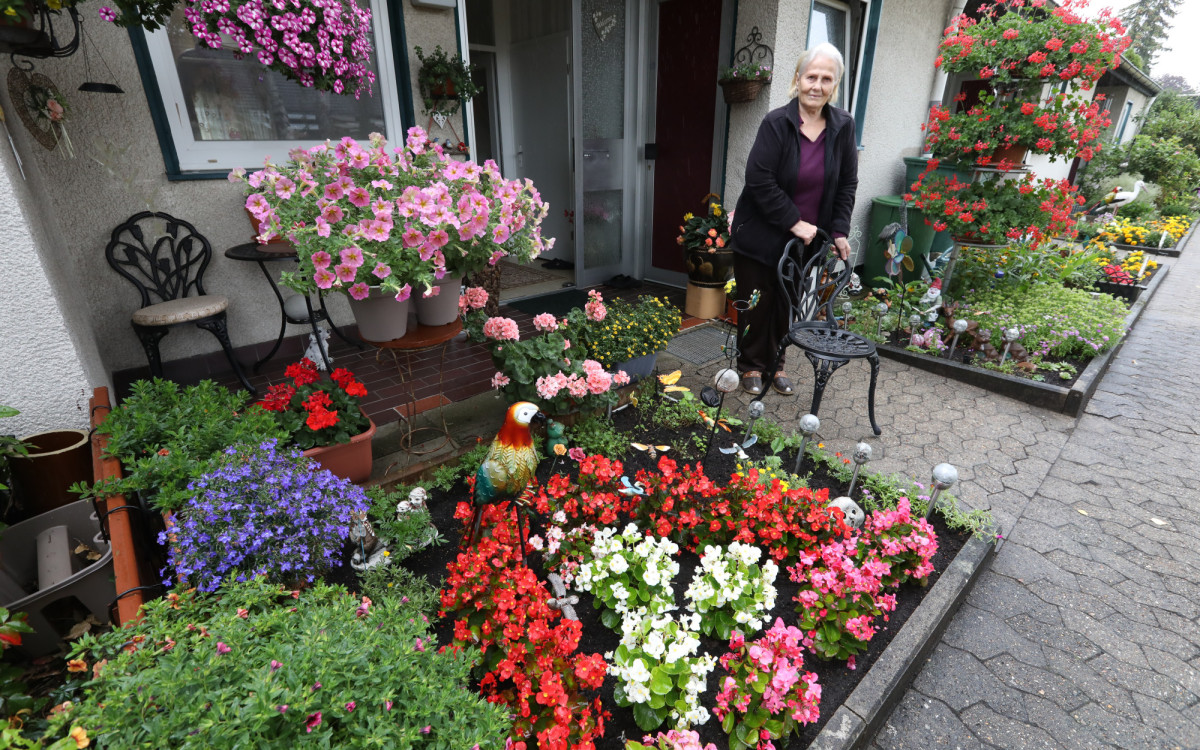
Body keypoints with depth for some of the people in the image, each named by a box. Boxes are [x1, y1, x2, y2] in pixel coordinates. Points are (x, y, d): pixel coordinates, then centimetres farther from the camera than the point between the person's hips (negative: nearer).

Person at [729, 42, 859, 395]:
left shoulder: (842, 126, 1)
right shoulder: (776, 123, -13)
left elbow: (847, 183, 7)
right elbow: (759, 180, -19)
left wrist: (839, 231, -1)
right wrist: (794, 222, -19)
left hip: (806, 238, 4)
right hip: (761, 234, -4)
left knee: (788, 303, 13)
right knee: (757, 303, 6)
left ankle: (776, 362, 30)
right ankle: (752, 365, 23)